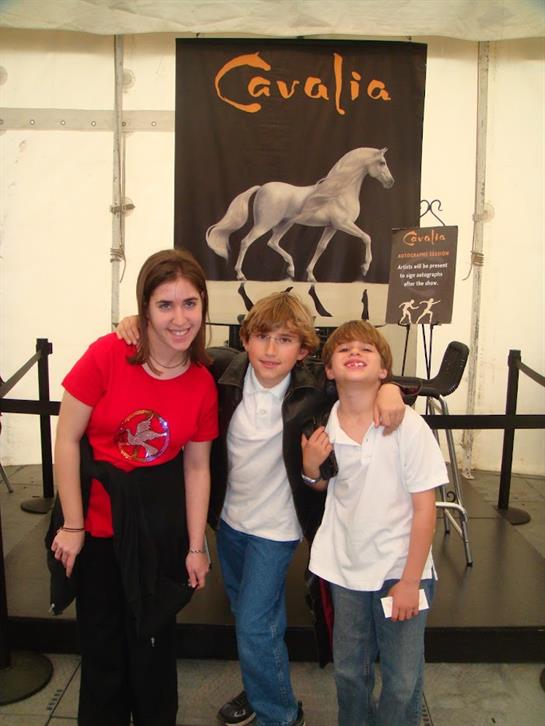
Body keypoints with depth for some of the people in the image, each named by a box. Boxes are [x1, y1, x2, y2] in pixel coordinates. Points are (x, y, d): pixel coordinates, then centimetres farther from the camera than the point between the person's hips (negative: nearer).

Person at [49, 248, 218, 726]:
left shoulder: (202, 384, -9)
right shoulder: (107, 355, -19)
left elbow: (197, 467, -1)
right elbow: (67, 440, -12)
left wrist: (195, 547, 2)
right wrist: (72, 525, -9)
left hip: (158, 522, 2)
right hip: (97, 518, -1)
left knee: (154, 637, 16)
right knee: (102, 637, 16)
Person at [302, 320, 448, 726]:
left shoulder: (408, 426, -18)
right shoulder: (323, 427, -7)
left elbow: (425, 507, -12)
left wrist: (410, 581, -11)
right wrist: (311, 467, -12)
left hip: (400, 568, -3)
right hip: (346, 567, 3)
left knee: (402, 681, 10)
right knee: (349, 670, 20)